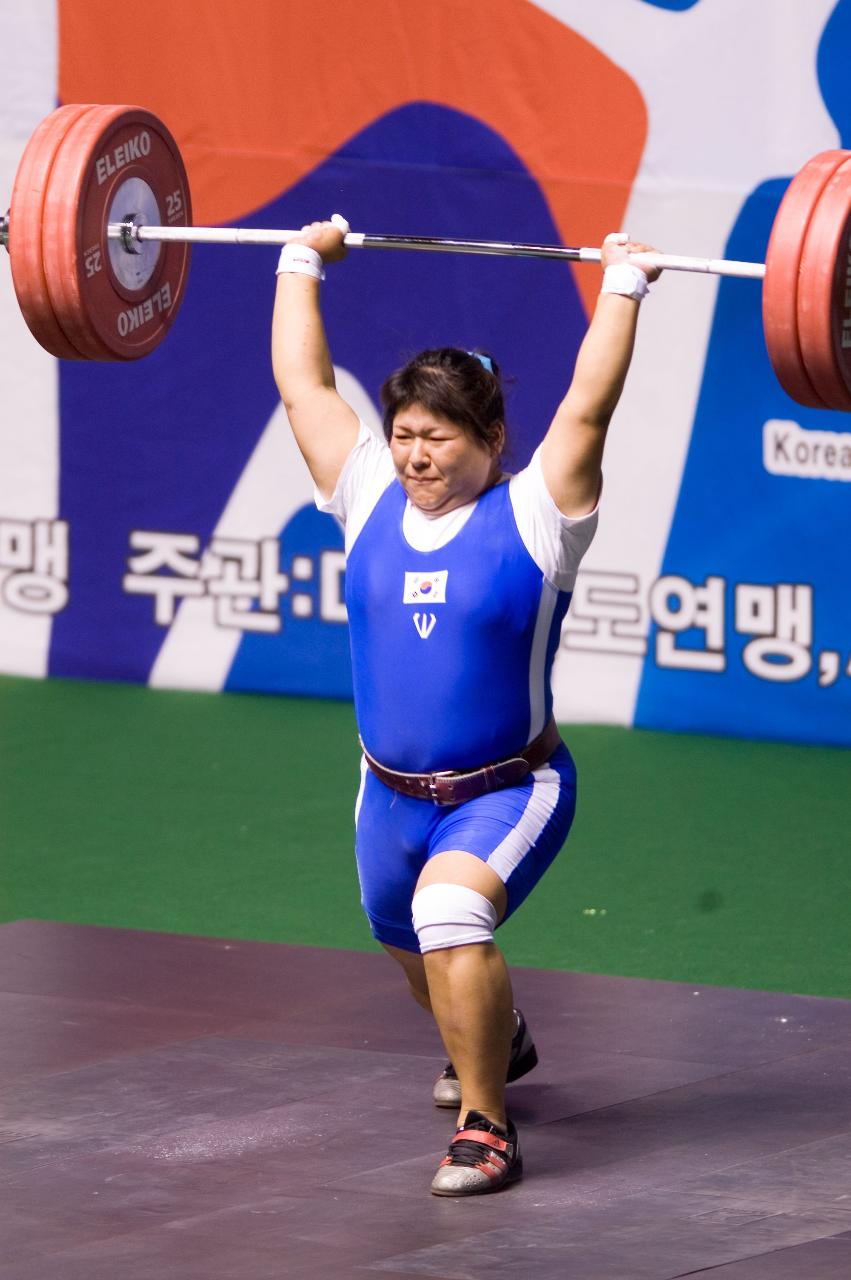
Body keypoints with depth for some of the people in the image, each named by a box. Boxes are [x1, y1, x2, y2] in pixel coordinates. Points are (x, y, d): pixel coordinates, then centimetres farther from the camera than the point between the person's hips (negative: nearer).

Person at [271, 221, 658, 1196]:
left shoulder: (533, 516, -12)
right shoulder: (369, 500, -1)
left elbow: (588, 406, -20)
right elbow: (302, 385, 4)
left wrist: (621, 290, -19)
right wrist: (301, 263, 9)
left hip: (506, 791, -6)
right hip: (392, 795, 6)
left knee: (449, 914, -32)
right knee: (416, 948, 26)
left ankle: (486, 1131, -21)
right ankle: (495, 1040, 60)